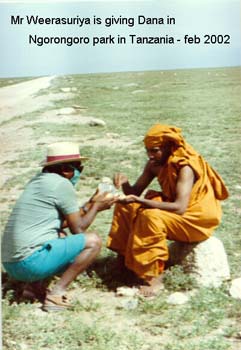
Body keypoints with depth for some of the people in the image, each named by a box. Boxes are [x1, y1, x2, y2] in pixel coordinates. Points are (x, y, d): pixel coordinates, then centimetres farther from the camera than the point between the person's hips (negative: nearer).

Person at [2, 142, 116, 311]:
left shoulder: (38, 181, 17)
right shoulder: (62, 184, -9)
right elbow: (78, 229, -3)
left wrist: (89, 205, 24)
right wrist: (96, 206, 11)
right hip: (31, 262, -9)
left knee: (61, 236, 32)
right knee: (93, 241, -5)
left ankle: (35, 284, 12)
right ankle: (57, 293, -9)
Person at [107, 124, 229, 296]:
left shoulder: (185, 167, -26)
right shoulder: (155, 164, -3)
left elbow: (180, 208, -37)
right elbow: (135, 192, 1)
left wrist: (139, 201, -39)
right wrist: (125, 183, -22)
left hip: (197, 219, -8)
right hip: (172, 209, 9)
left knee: (151, 217, -34)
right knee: (125, 206, 1)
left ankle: (154, 278, -26)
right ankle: (123, 259, 3)